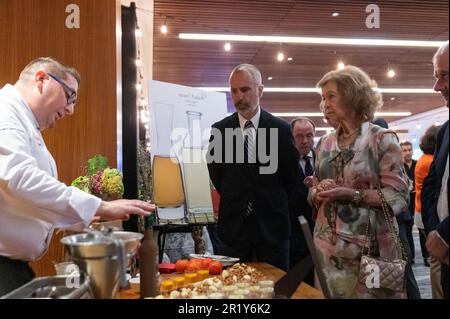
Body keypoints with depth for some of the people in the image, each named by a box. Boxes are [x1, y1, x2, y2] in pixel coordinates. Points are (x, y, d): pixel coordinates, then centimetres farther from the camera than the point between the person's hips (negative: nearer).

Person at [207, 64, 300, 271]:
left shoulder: (281, 129, -3)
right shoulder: (219, 130, -1)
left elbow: (291, 176, 6)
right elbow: (216, 175, 9)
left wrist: (272, 204, 10)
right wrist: (234, 201, 11)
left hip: (272, 224, 0)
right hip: (234, 223, 1)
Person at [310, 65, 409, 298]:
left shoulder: (382, 139, -5)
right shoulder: (324, 144, 10)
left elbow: (398, 197, -10)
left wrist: (352, 194, -20)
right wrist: (318, 192, -7)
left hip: (369, 247, -4)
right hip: (328, 247, 5)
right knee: (328, 293, 11)